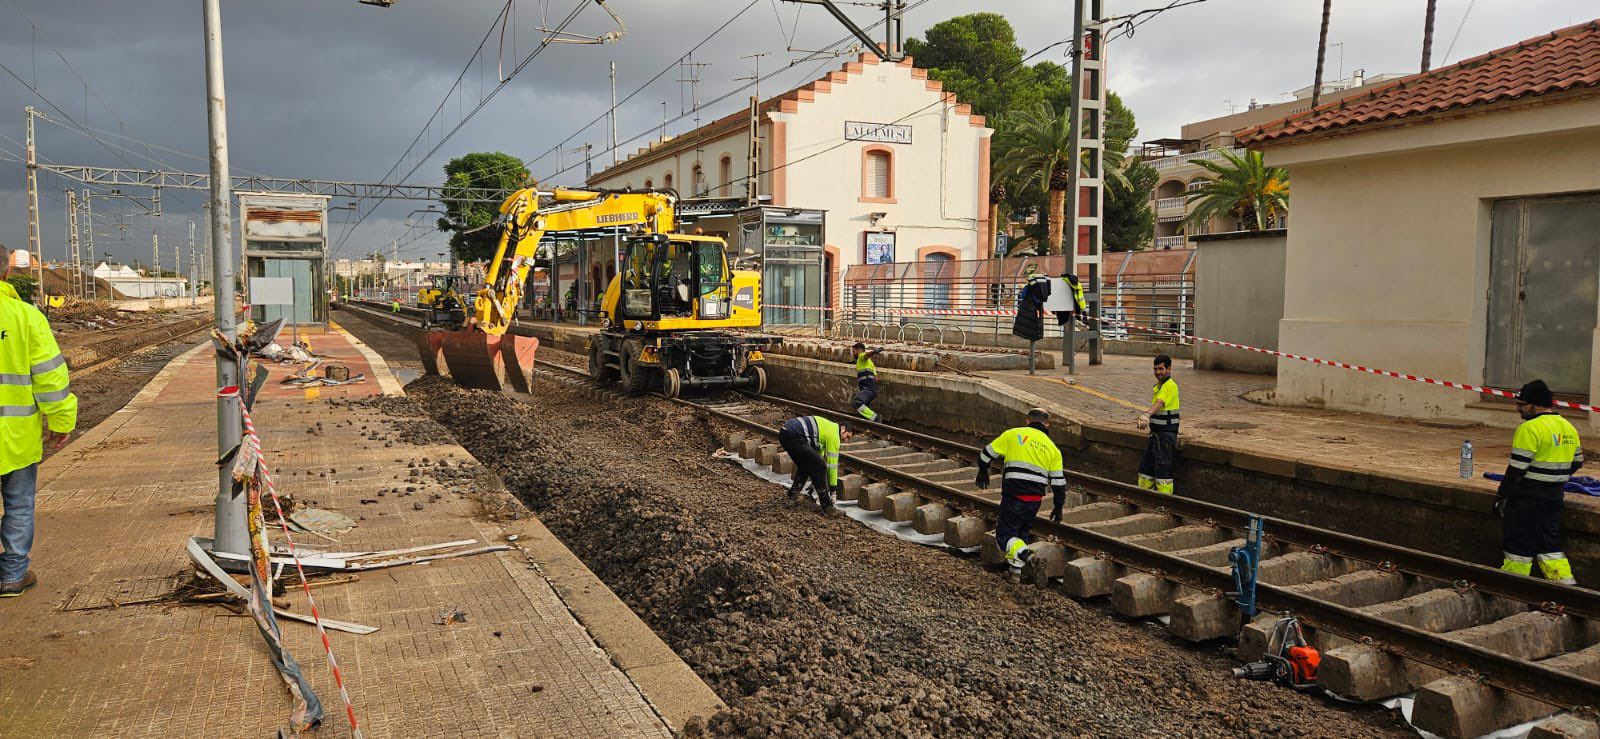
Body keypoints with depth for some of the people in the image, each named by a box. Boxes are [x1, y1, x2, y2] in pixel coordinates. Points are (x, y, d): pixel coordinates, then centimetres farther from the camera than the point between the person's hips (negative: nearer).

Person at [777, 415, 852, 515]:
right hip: (794, 437, -10)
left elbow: (818, 455, 37)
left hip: (784, 432, 10)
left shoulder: (827, 428, 29)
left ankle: (793, 493, 31)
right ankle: (826, 506, 1)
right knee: (820, 466, -2)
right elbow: (832, 464, 5)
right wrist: (833, 490, 13)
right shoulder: (834, 435, 3)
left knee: (804, 464, 29)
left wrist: (815, 481, 41)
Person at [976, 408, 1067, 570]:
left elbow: (987, 453, 7)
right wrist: (1058, 508, 20)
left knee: (1004, 535, 0)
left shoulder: (1013, 434, 3)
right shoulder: (1052, 448, 11)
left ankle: (1026, 555, -25)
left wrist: (983, 471, 26)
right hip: (1035, 500, 4)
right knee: (1021, 534, 23)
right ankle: (1016, 569, 26)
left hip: (1013, 496, -4)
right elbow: (1059, 482, 10)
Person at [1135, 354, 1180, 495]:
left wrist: (1147, 414, -50)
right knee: (1146, 466, 15)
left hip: (1166, 434, -10)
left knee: (1163, 469, -8)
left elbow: (1159, 403, -35)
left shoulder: (1170, 386, -17)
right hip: (1156, 433, 10)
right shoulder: (1158, 386, 14)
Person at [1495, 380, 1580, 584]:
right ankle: (1565, 581, 12)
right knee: (1548, 541, 16)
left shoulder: (1530, 428, -18)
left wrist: (1502, 495, -12)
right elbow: (1577, 461, 21)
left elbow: (1517, 467, -19)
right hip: (1555, 496, 8)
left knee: (1518, 541, 2)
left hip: (1528, 497, -8)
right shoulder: (1568, 427, 10)